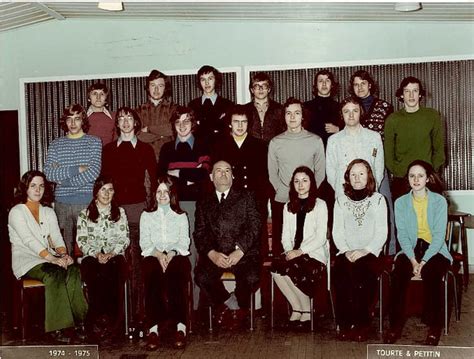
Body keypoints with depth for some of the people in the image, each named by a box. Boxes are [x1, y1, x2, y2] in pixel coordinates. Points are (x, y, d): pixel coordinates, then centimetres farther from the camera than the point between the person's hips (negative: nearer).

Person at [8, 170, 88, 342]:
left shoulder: (48, 212, 17)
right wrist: (52, 258, -26)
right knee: (54, 275, -34)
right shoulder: (17, 212, -3)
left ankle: (77, 320, -24)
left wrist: (63, 254, -15)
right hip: (26, 260, -5)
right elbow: (29, 241, -16)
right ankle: (59, 327, -30)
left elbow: (56, 237, 7)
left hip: (48, 257, 5)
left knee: (73, 271, -26)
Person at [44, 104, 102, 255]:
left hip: (87, 201, -2)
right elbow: (48, 173, -2)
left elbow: (94, 172, -9)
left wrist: (64, 181, -6)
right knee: (64, 245, 4)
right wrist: (77, 169, -10)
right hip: (62, 202, 2)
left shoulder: (94, 142, 4)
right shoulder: (56, 144, 11)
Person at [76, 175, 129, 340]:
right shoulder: (85, 214, 16)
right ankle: (98, 320, -30)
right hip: (92, 256, 0)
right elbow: (82, 240, 6)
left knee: (115, 277, -36)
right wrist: (96, 254, -13)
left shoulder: (120, 212, 18)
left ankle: (116, 321, -33)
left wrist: (111, 253, -10)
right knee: (95, 277, -37)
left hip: (115, 255, 0)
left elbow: (124, 239, 9)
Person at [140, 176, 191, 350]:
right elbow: (144, 242, 8)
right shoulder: (146, 215, 21)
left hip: (176, 255, 0)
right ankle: (153, 328, -39)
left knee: (175, 274, -35)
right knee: (152, 273, -35)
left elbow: (184, 241, 8)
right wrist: (158, 254, -13)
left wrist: (171, 253, -14)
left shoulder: (181, 215, 21)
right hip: (153, 255, 0)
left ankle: (180, 326, -40)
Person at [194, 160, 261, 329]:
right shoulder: (204, 203, 18)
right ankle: (227, 302, 2)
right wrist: (212, 253, -12)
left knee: (252, 278, -29)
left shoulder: (246, 197, 12)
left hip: (243, 252, -1)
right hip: (214, 254, 2)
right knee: (201, 277, -27)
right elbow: (200, 233, 8)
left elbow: (254, 226, 1)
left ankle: (240, 305, 6)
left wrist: (240, 250, -14)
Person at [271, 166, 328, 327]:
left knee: (289, 269, -31)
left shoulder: (320, 205, 3)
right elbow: (285, 235, 14)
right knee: (275, 269, -27)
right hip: (293, 254, 4)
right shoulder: (289, 207, 19)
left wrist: (300, 251, -15)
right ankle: (296, 309, -11)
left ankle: (306, 310, -9)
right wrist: (288, 251, -7)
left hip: (314, 254, -4)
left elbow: (320, 237, -6)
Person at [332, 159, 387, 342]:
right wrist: (346, 251, -9)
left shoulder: (378, 199, 10)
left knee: (363, 275, -32)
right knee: (342, 275, -30)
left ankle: (362, 324, -19)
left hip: (369, 253, -1)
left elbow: (382, 233, 2)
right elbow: (337, 232, 9)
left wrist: (364, 251, -13)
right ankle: (345, 324, -21)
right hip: (346, 253, 1)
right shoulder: (341, 200, 16)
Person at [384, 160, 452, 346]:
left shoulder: (439, 201, -1)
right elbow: (402, 234, -2)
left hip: (435, 250, -2)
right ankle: (395, 325, -18)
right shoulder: (400, 203, 6)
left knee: (431, 274, -32)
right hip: (410, 249, 2)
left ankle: (434, 327, -17)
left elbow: (439, 235, -7)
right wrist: (413, 260, -18)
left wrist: (423, 261, -19)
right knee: (398, 273, -28)